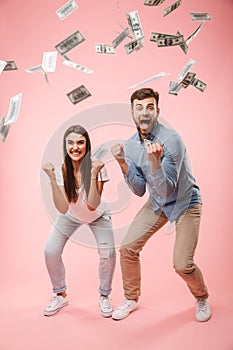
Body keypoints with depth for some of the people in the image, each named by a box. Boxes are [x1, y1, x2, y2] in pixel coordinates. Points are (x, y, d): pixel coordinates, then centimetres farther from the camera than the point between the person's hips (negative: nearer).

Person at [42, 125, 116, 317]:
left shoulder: (96, 167, -28)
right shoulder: (61, 170, -23)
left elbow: (92, 205, -34)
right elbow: (63, 209, -31)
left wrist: (93, 174, -42)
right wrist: (52, 178, -39)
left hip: (98, 216, -2)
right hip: (70, 216, 2)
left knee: (108, 252, -16)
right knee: (50, 252, -7)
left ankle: (104, 296, 12)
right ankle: (61, 295, 19)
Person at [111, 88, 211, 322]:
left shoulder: (171, 140, -26)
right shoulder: (130, 145, -7)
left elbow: (167, 189, -29)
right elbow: (140, 190, -8)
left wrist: (154, 161, -44)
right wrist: (123, 164, -22)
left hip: (185, 203, -5)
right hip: (157, 203, 5)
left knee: (182, 264, -11)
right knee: (128, 247, -3)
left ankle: (201, 299, 24)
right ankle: (131, 299, 22)